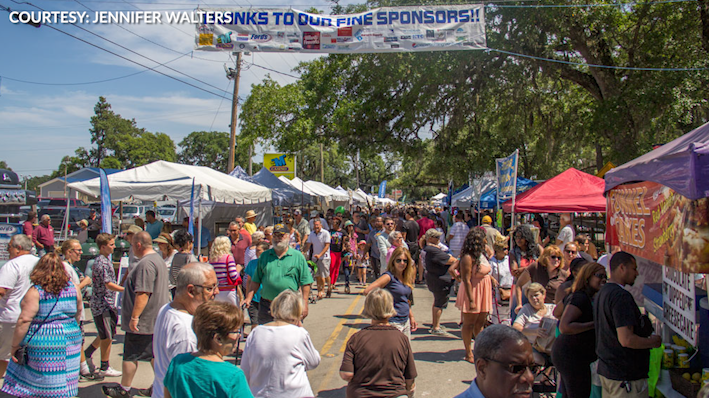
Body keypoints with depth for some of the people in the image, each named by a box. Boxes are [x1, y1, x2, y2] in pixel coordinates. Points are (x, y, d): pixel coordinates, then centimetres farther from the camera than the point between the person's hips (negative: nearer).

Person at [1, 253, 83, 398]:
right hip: (70, 339, 4)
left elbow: (24, 320, -15)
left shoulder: (35, 292, -13)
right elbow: (79, 311, 14)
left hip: (44, 344, -4)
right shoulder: (73, 288, 1)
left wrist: (15, 345, -6)